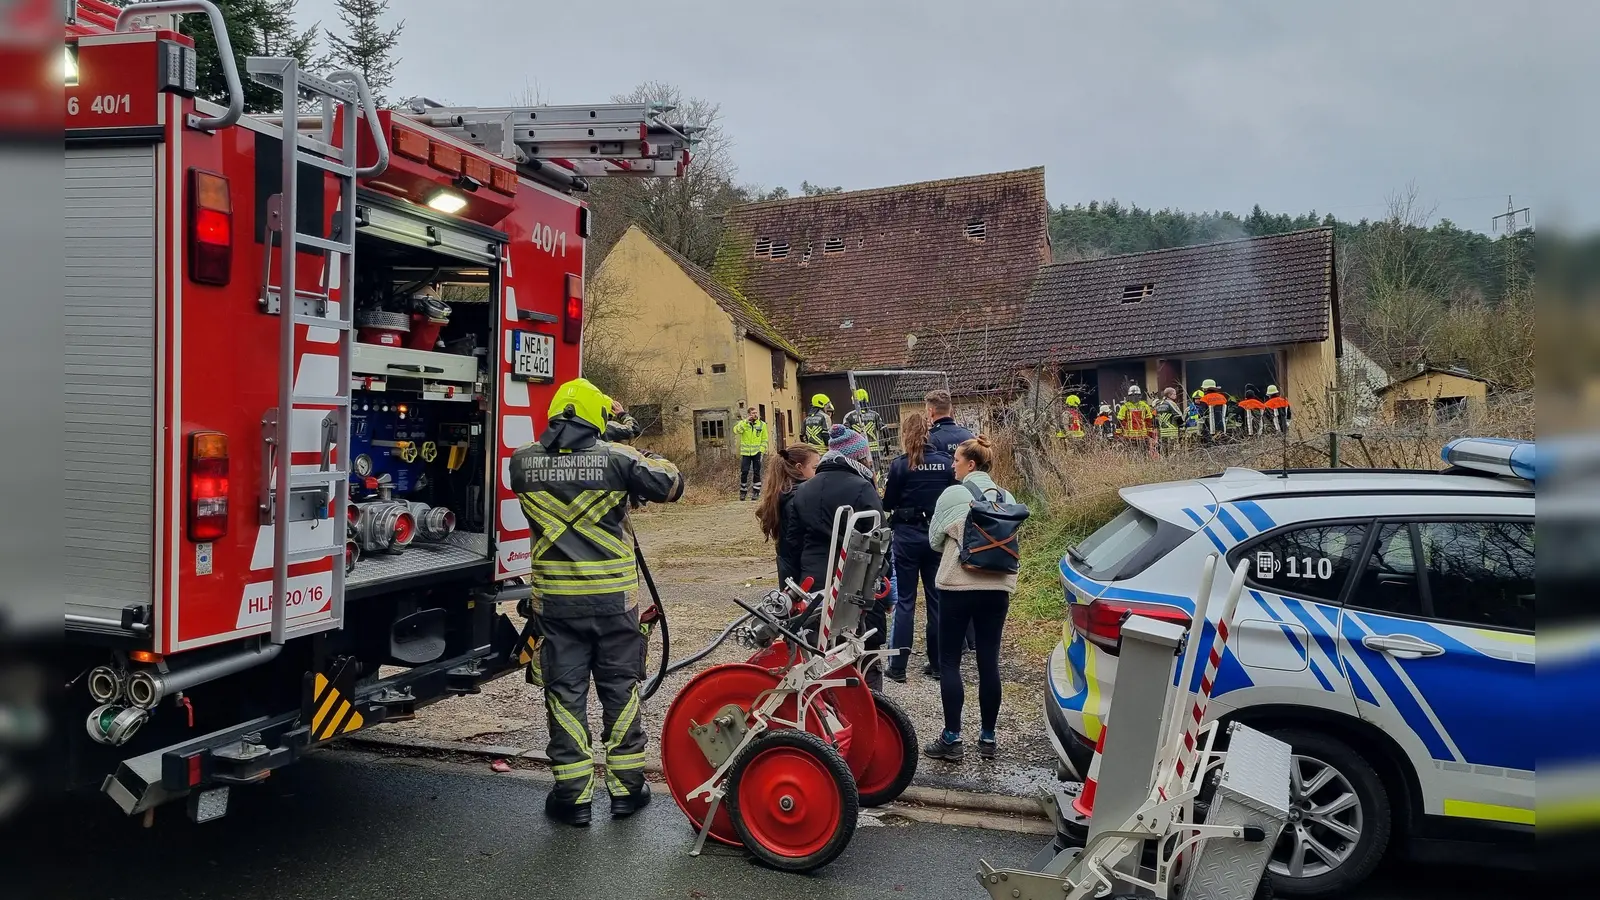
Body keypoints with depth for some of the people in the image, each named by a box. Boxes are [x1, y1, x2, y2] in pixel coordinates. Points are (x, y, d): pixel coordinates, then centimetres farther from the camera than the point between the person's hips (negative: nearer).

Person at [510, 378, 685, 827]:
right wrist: (654, 460, 19)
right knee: (620, 689, 12)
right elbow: (671, 484, 0)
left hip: (555, 600, 1)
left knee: (565, 692, 10)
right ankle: (627, 786, 21)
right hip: (613, 598, -1)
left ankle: (573, 794, 15)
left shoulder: (523, 461, -2)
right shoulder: (617, 458, -9)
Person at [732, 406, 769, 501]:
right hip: (745, 453, 0)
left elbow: (765, 439, 6)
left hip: (757, 453, 1)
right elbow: (736, 430, -16)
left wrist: (762, 450, -5)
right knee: (744, 472, -3)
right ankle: (743, 491, 10)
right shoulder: (743, 423, 4)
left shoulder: (762, 424, 5)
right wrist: (746, 421, -17)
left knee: (756, 472, 4)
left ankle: (756, 492, 13)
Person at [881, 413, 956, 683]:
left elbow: (888, 504, -4)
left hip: (907, 535, -2)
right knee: (937, 599, 12)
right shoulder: (946, 462, -2)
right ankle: (937, 664, 17)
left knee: (905, 601, 5)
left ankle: (898, 666, 5)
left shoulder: (900, 464, -10)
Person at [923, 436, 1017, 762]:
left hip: (959, 585, -4)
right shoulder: (1007, 498, 5)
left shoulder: (953, 495, -8)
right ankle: (988, 737, 17)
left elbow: (934, 540, 1)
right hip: (998, 586, 4)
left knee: (949, 661, 5)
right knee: (989, 661, 10)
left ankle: (951, 739, 4)